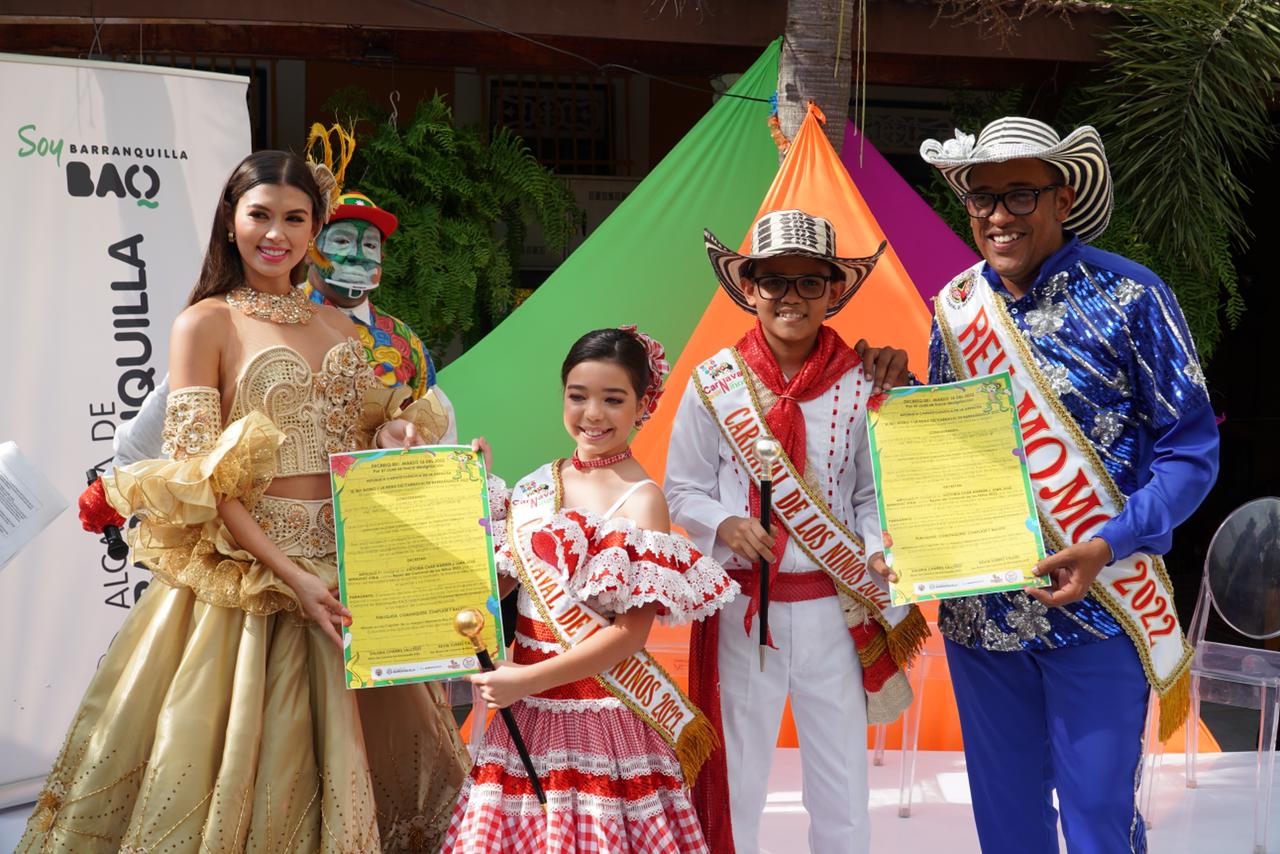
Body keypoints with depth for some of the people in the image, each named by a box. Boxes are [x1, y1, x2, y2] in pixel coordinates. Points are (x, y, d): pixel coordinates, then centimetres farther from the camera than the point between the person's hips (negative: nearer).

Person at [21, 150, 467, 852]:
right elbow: (199, 479, -11)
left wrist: (392, 432, -3)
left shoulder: (336, 324, 13)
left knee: (336, 758, 9)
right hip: (247, 570, -5)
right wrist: (289, 575, -20)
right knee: (242, 752, -4)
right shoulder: (206, 322, -3)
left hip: (342, 565, 5)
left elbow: (368, 428, 23)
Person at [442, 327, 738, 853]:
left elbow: (631, 632, -14)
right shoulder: (540, 484, 10)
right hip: (530, 713, 6)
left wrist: (530, 679, -15)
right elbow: (502, 582, 13)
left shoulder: (640, 500, -10)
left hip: (601, 714, -5)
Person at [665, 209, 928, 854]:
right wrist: (724, 525, -14)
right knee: (736, 774, 10)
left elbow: (876, 492, 5)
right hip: (741, 606, 0)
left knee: (842, 776, 9)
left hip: (834, 606, 0)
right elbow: (683, 491, 5)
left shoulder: (860, 383, -2)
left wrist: (876, 552, -13)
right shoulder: (714, 383, -2)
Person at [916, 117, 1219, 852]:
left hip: (1094, 610, -4)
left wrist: (1107, 546, -20)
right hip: (977, 612, 4)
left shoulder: (1129, 298, -9)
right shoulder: (954, 308, 5)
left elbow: (1190, 451, -7)